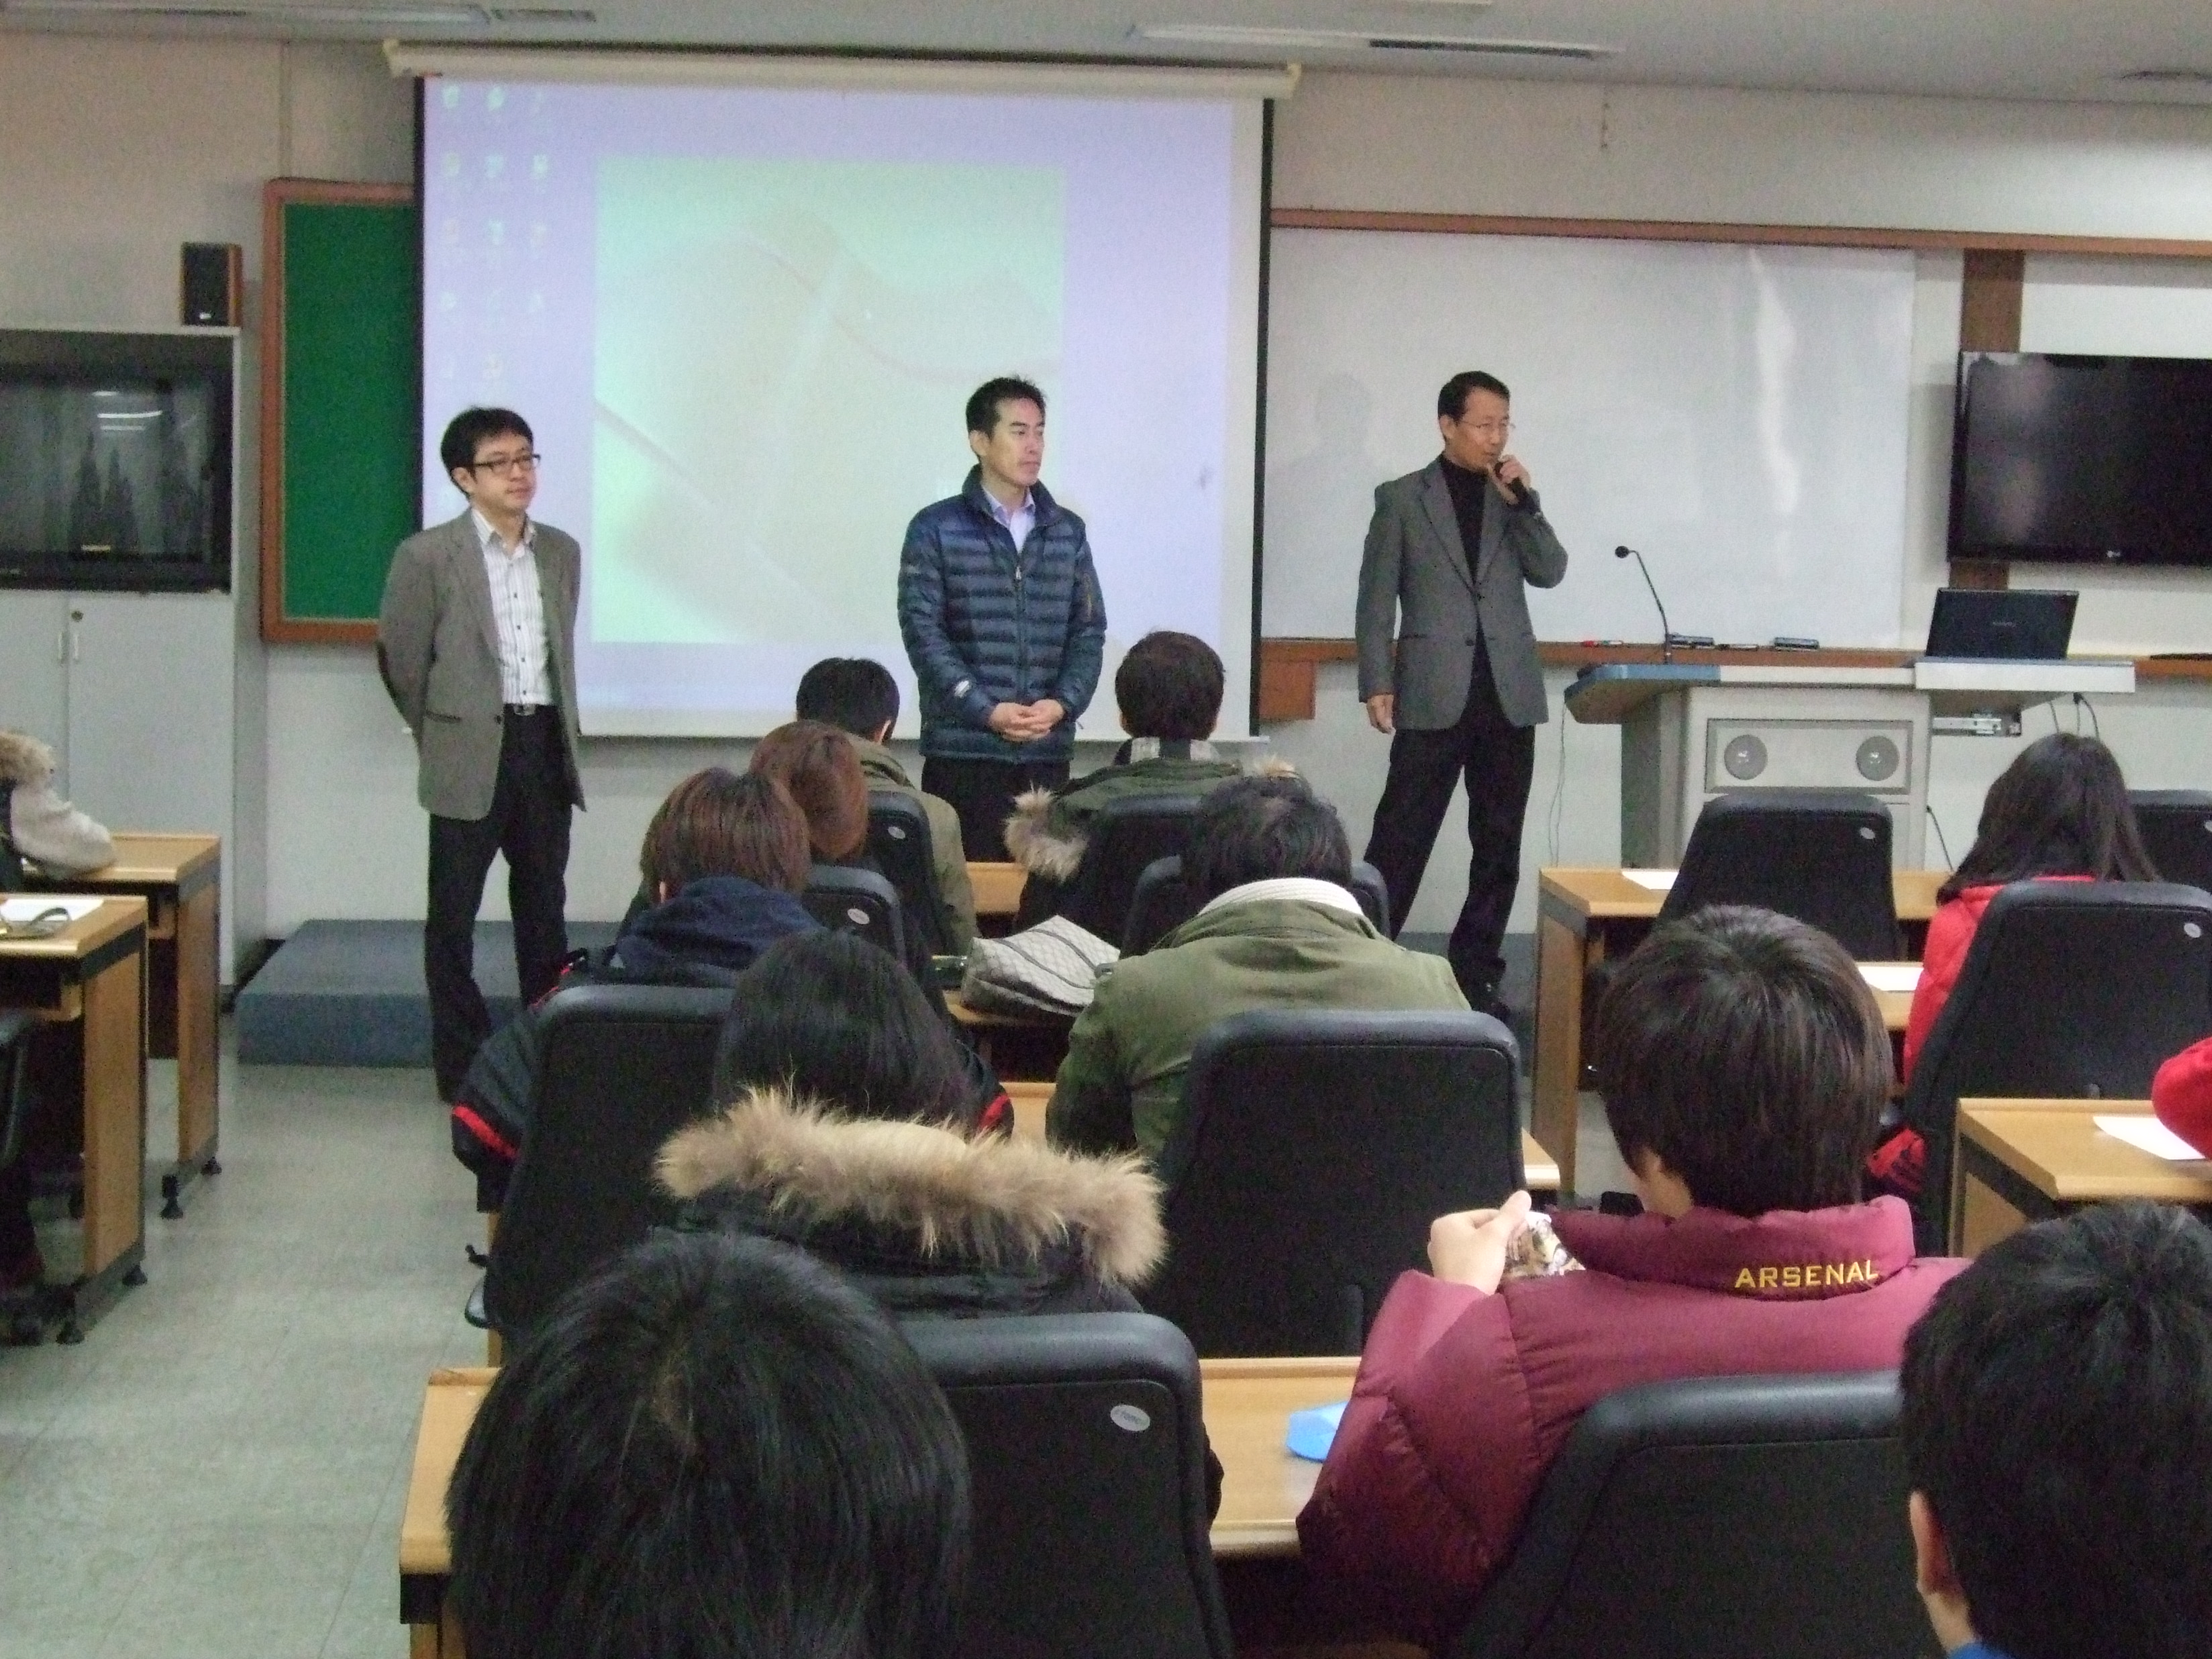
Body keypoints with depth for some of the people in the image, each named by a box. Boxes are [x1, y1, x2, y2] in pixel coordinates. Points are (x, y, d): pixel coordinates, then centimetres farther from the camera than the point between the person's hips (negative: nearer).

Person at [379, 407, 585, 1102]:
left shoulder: (562, 553, 10)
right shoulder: (427, 556, -5)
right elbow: (400, 662, 1)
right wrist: (443, 736, 9)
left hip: (546, 748, 4)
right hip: (471, 755, -4)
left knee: (544, 908, 11)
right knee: (453, 914, 2)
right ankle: (460, 1062, 10)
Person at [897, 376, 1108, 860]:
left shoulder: (1068, 532, 13)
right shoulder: (935, 529, 1)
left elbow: (1089, 630, 10)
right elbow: (922, 631, -5)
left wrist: (1063, 703, -8)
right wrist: (986, 710, -15)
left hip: (1048, 752, 3)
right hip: (962, 752, -3)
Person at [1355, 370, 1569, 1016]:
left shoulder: (1514, 496, 14)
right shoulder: (1401, 498, 3)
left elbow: (1550, 573, 3)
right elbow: (1377, 598, 0)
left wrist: (1523, 502, -7)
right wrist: (1376, 684, -8)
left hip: (1509, 694, 4)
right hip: (1433, 694, -4)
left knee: (1499, 847, 6)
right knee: (1400, 841, -4)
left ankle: (1477, 974, 14)